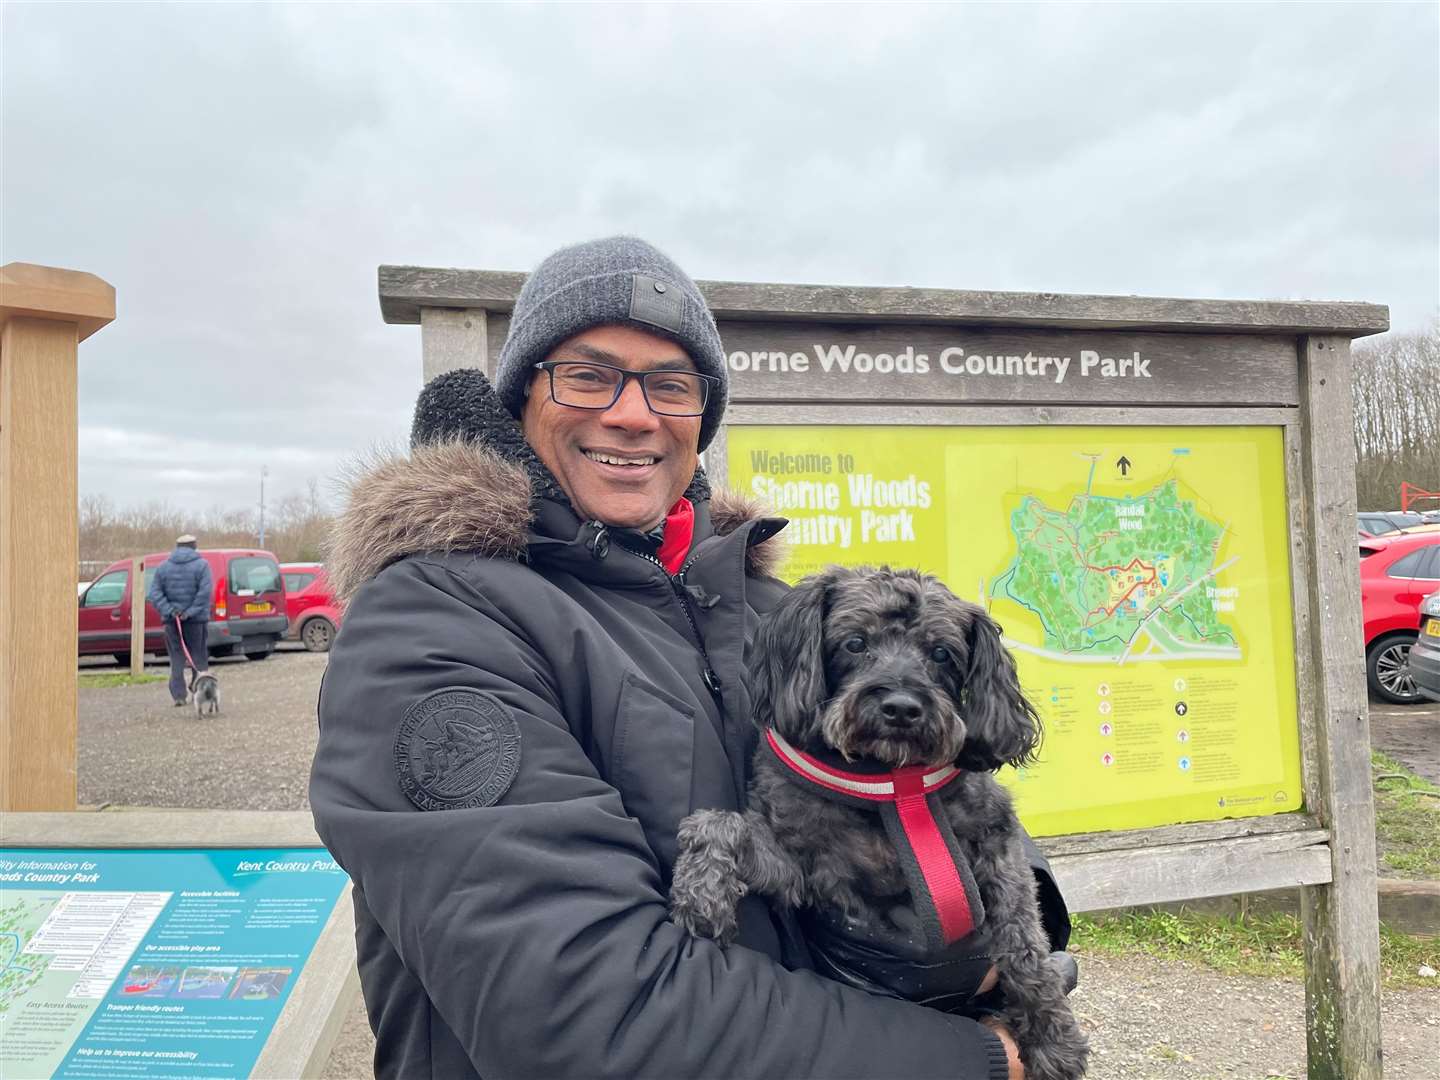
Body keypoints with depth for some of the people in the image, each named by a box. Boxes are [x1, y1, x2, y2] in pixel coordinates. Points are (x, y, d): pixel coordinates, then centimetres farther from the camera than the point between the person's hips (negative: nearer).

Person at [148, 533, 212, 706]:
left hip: (172, 620, 3)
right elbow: (205, 591, -17)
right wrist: (191, 612, -16)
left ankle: (178, 695, 5)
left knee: (176, 658, 9)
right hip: (196, 620, -3)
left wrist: (169, 611, -9)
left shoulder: (163, 567, 9)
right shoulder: (201, 565, -3)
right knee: (199, 656, 5)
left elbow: (155, 594, -1)